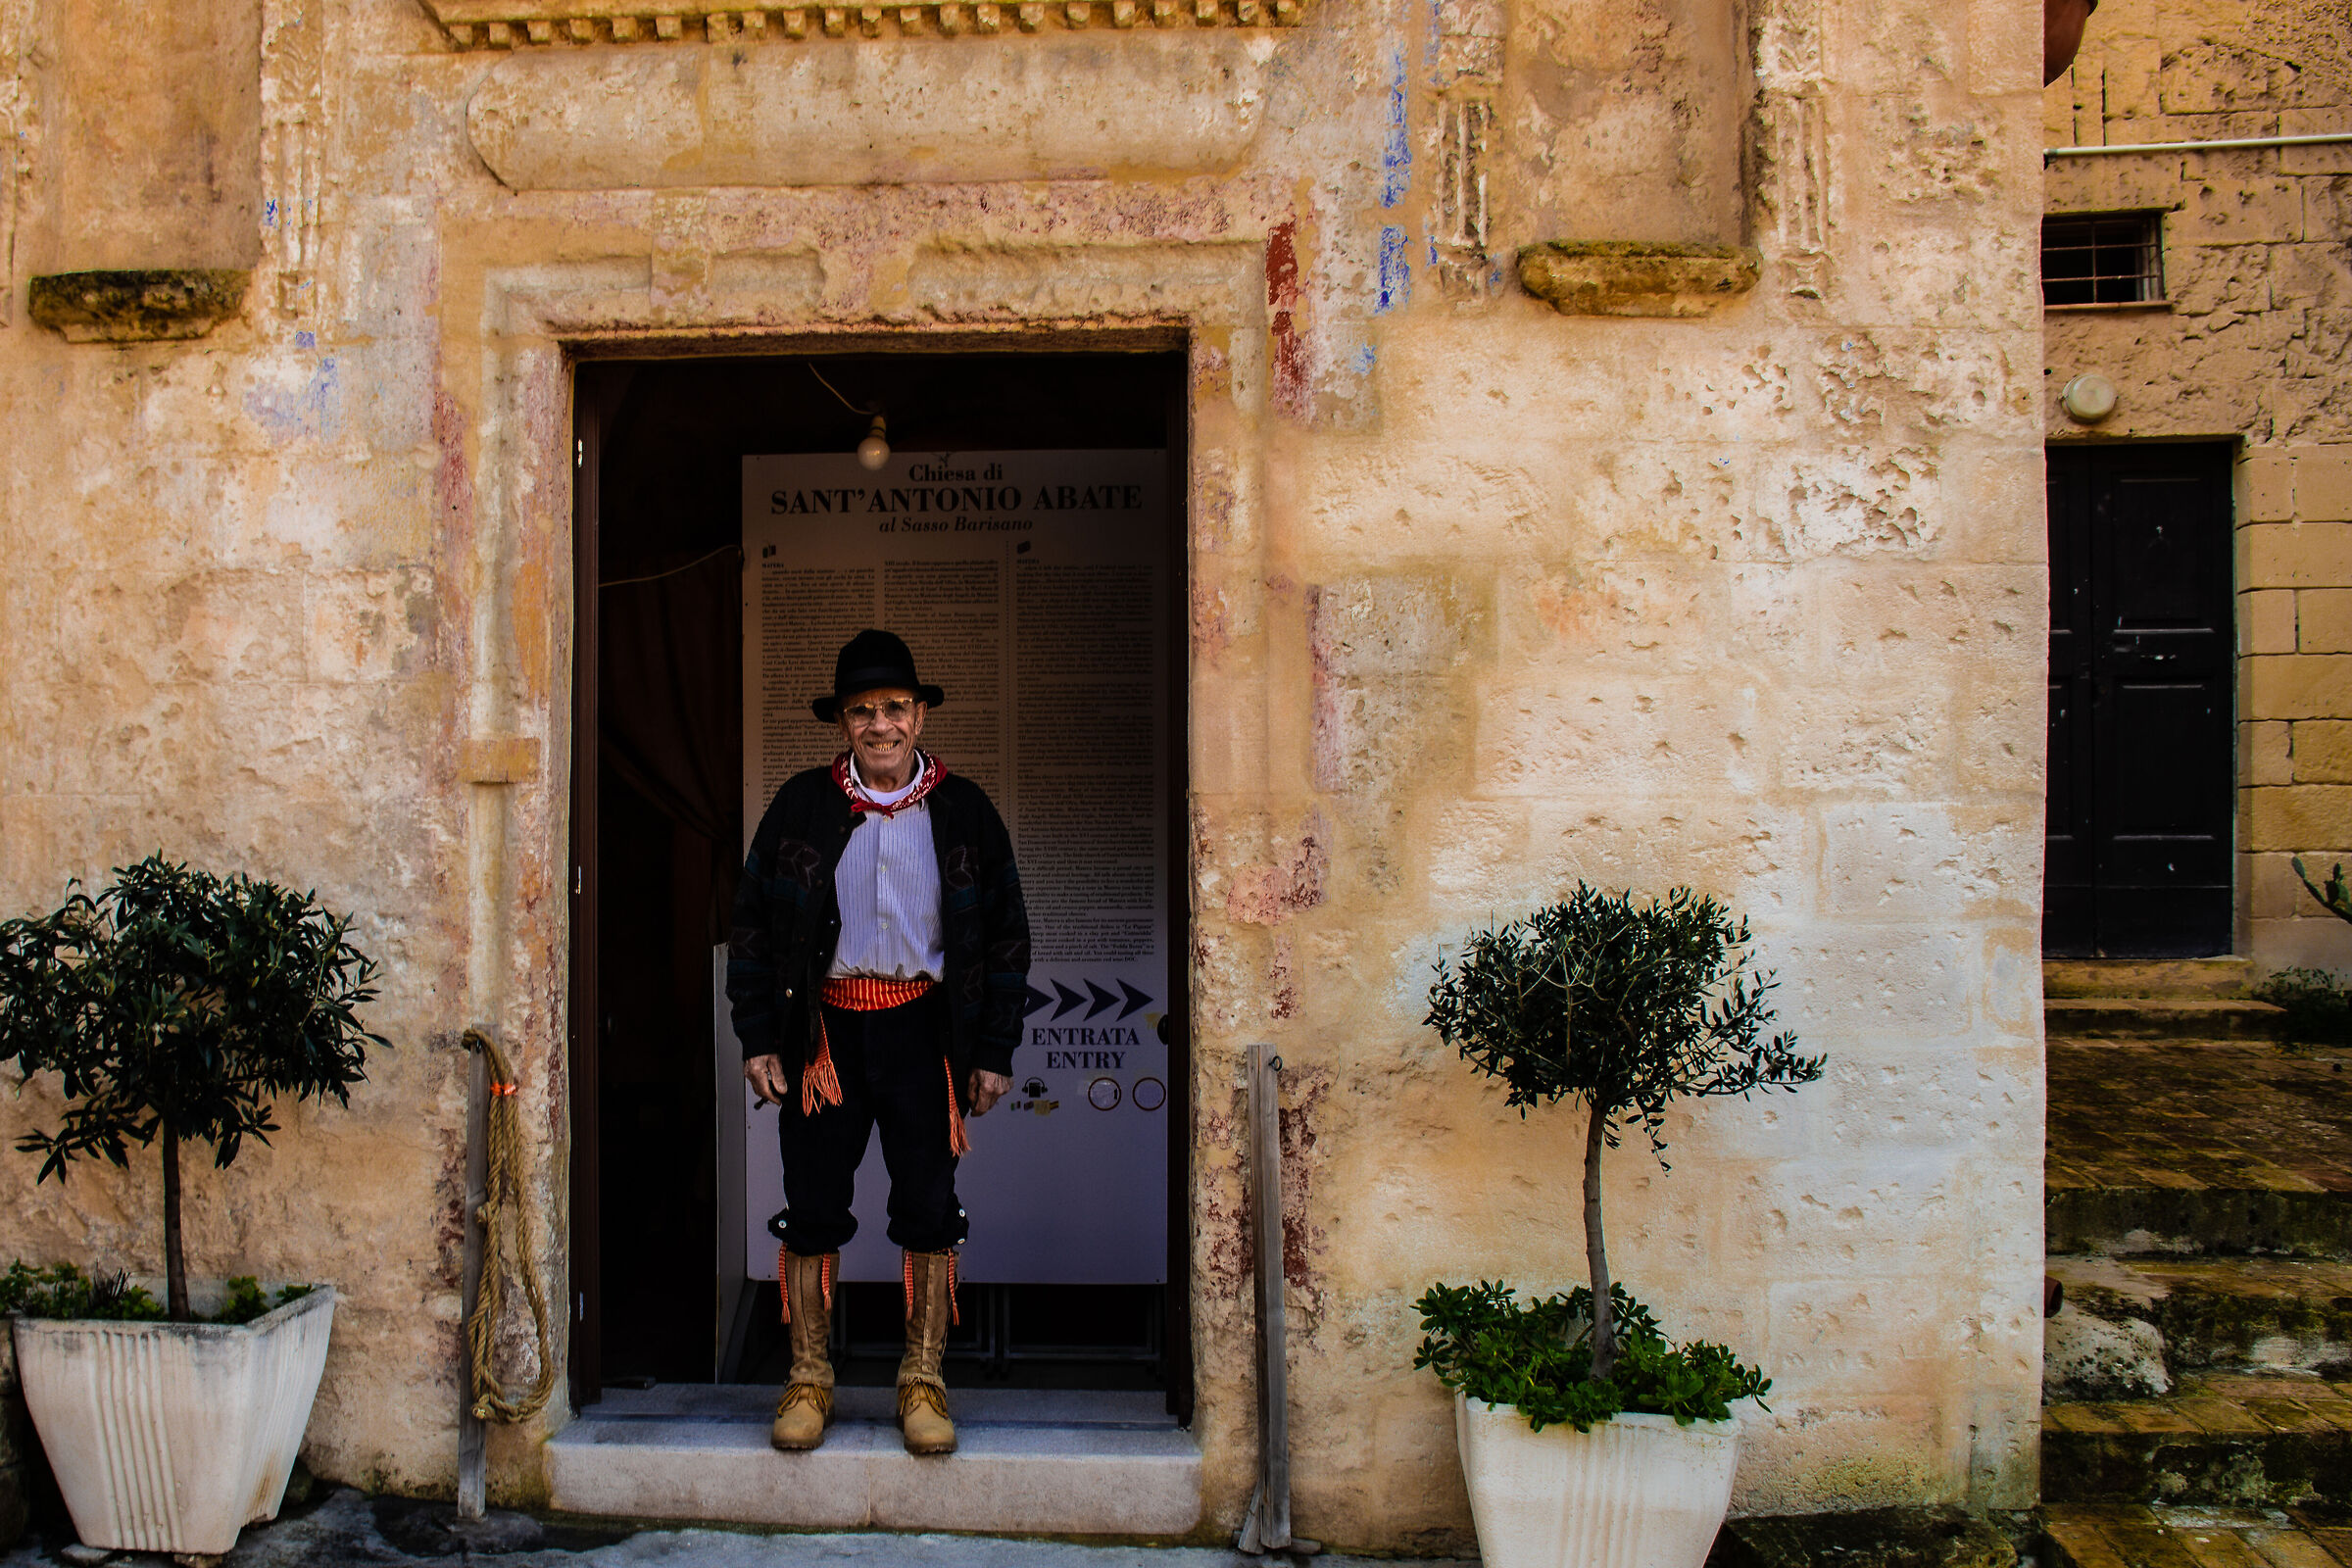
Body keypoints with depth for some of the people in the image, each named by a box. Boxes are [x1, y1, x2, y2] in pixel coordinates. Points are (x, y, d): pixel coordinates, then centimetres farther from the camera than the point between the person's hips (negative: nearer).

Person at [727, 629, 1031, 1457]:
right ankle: (808, 1380, 21)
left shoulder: (964, 811, 1)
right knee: (812, 1212, 5)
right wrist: (758, 1038, -1)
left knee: (929, 1213, 3)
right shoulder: (800, 805, 2)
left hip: (923, 1028, 0)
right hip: (823, 1026, 0)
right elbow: (752, 922, 5)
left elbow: (1006, 934, 5)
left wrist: (994, 1051, 1)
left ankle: (923, 1381, 18)